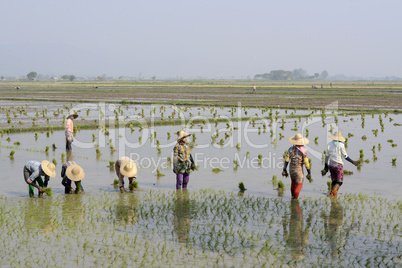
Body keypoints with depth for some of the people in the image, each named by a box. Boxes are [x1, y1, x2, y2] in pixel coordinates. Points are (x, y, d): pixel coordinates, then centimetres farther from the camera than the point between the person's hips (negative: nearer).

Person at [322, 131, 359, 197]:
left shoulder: (329, 145, 3)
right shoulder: (341, 145, -10)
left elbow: (327, 156, 7)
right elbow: (345, 156, -7)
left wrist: (325, 167, 13)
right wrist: (352, 162, 4)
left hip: (331, 165, 5)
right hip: (338, 165, -5)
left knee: (334, 181, 17)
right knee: (339, 182, 0)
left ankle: (333, 194, 12)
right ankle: (332, 193, -19)